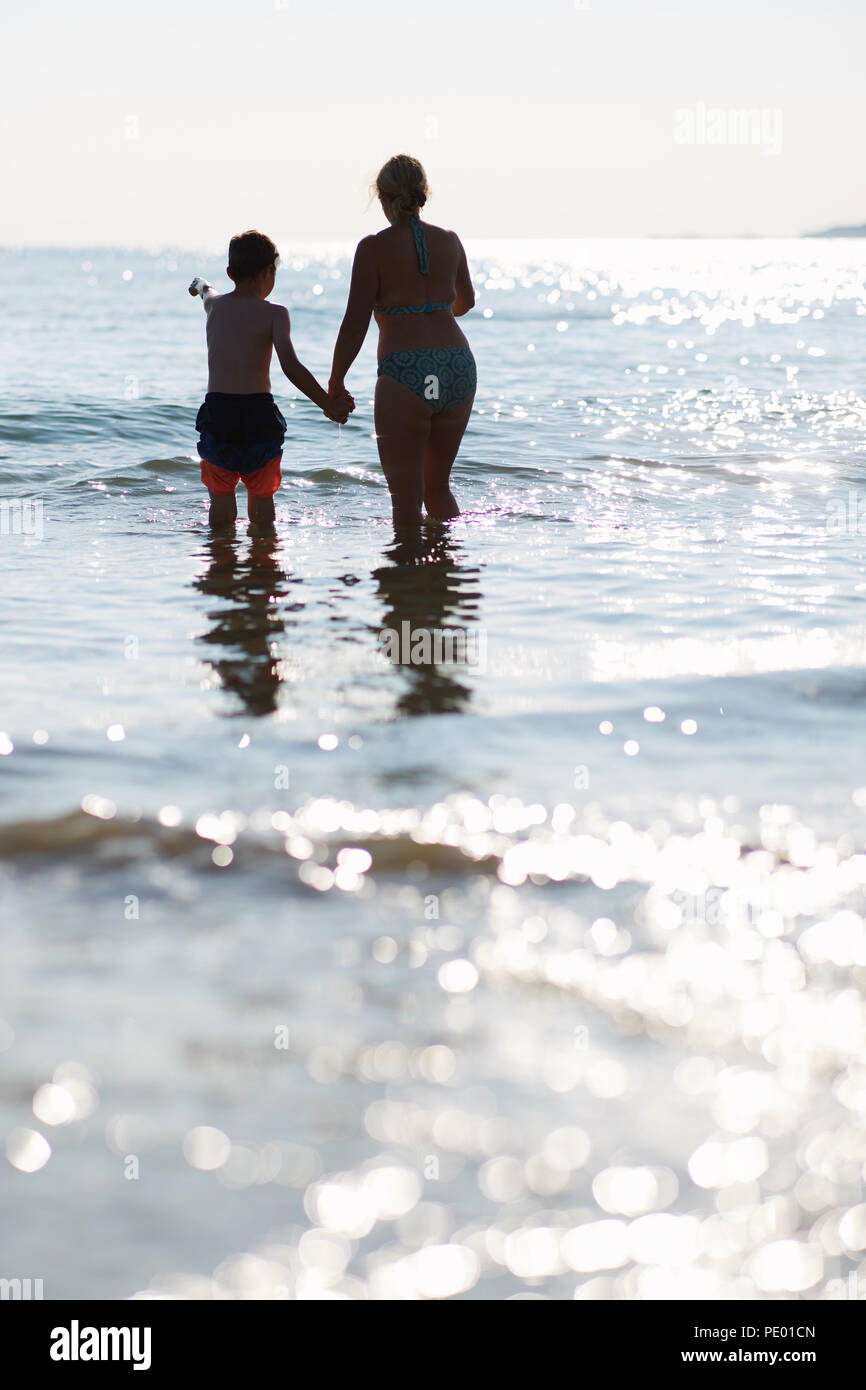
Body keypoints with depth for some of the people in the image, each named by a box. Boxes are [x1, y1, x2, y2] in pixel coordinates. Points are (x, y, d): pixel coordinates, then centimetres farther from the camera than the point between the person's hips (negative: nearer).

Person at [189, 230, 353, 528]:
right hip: (259, 410, -3)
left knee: (221, 498, 9)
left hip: (217, 407, 3)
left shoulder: (214, 305, 10)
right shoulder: (274, 313, -4)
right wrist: (328, 404, -18)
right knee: (262, 498, 10)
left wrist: (200, 285, 63)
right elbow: (290, 366, -17)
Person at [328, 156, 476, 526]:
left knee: (405, 497, 1)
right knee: (438, 487, 19)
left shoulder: (374, 248, -5)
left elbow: (355, 324, -8)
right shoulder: (449, 241, 10)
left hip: (405, 373, -5)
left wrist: (335, 383, 1)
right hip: (458, 368, 5)